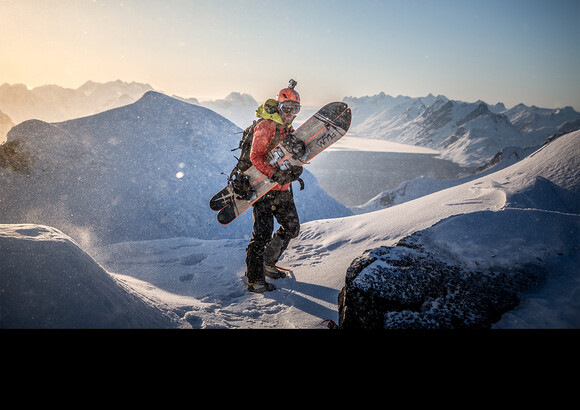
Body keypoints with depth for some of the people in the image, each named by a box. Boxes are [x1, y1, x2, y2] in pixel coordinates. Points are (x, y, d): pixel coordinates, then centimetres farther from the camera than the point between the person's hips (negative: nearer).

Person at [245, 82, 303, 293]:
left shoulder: (289, 130, 16)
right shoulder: (266, 126, -10)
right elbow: (255, 157, -17)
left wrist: (296, 169, -3)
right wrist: (275, 174, -29)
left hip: (282, 188, 8)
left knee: (292, 227, 12)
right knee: (263, 232, -11)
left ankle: (268, 263, 28)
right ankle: (254, 279, -1)